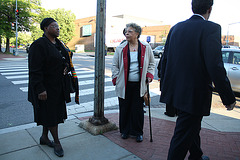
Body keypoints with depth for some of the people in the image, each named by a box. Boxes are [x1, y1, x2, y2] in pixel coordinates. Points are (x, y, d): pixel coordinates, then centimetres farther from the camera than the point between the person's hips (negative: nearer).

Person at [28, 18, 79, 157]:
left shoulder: (59, 44, 10)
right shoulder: (39, 45, -14)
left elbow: (65, 61, 23)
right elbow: (35, 70, -18)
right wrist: (40, 89, -22)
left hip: (58, 86, 8)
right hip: (47, 87, -8)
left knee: (52, 113, 17)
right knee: (50, 114, 3)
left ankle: (44, 137, 35)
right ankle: (57, 142, 19)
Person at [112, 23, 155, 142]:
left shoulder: (146, 48, 4)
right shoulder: (120, 48, 4)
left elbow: (151, 63, 14)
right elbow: (115, 65, 8)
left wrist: (149, 76, 2)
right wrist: (116, 78, -1)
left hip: (139, 85, 0)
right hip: (124, 85, 1)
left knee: (138, 109, 5)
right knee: (124, 108, 8)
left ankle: (138, 132, 24)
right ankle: (124, 131, 28)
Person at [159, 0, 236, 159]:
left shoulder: (175, 28, 6)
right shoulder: (211, 28, -14)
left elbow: (165, 60, 8)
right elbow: (215, 67, -21)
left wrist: (164, 86, 18)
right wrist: (229, 98, -10)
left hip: (175, 91, 8)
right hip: (194, 94, -8)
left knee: (192, 127, 28)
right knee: (183, 133, 7)